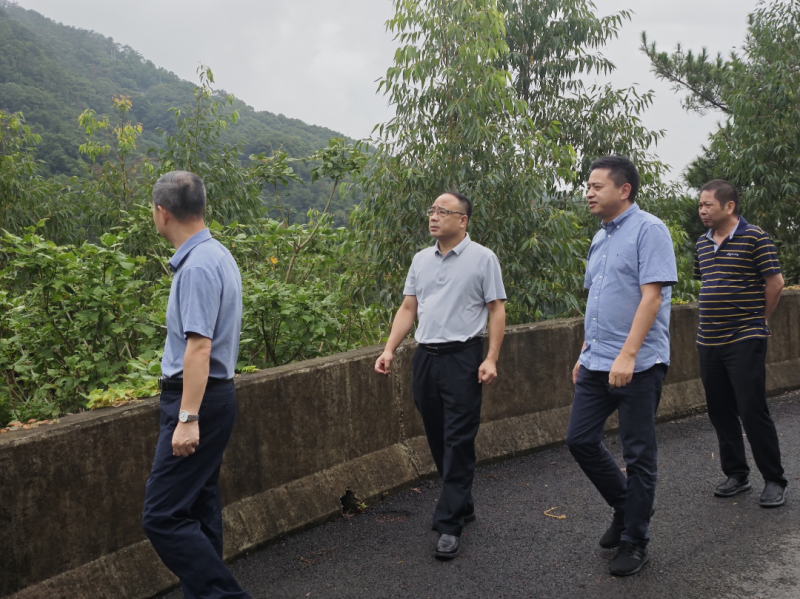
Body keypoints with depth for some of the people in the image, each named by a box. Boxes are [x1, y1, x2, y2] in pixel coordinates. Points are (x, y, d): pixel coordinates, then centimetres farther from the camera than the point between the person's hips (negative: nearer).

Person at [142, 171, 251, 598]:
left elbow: (199, 346, -25)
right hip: (211, 395, 10)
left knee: (163, 515, -8)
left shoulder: (197, 266, -19)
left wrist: (188, 418, -25)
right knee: (199, 509, 15)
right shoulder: (215, 254, 12)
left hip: (196, 400, -10)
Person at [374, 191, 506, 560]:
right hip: (425, 357, 6)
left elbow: (496, 311, -5)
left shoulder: (482, 259, -3)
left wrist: (491, 359, -13)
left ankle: (450, 525, -2)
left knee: (458, 442, -6)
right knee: (438, 440, 12)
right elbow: (408, 308, 14)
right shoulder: (421, 260, 13)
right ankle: (462, 506, 28)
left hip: (462, 357, -6)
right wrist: (389, 349, 3)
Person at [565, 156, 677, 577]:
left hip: (637, 365, -8)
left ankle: (634, 541, 17)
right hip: (597, 364, 8)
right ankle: (625, 505, 30)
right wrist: (585, 354, 19)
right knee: (579, 439, 9)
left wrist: (627, 354, -26)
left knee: (638, 454, 3)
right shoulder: (600, 238, 15)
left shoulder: (648, 230, -10)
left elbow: (651, 295, -19)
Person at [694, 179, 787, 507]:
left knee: (753, 412, -5)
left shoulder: (754, 237, -8)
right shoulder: (703, 243, 11)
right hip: (709, 341, 7)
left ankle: (774, 481, 8)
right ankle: (736, 474, 25)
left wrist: (758, 319, 2)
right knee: (720, 412, 11)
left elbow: (775, 282, -7)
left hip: (744, 341, -7)